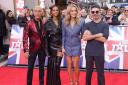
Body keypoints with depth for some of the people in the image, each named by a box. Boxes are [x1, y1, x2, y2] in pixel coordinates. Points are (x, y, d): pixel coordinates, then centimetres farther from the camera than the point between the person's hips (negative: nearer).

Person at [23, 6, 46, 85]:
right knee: (30, 67, 4)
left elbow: (46, 36, 7)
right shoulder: (29, 23, -10)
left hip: (42, 48, 3)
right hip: (33, 48, -3)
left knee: (41, 67, 12)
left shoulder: (43, 23, 0)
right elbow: (25, 37, -11)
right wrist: (26, 50, -15)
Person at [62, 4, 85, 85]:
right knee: (69, 66, 11)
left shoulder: (81, 21, -9)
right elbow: (63, 35, 0)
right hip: (67, 46, 2)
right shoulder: (64, 22, -5)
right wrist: (62, 47, -1)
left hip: (76, 46, -2)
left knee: (76, 66, 3)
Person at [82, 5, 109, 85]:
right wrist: (98, 35, -17)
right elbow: (84, 38, -10)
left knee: (100, 72, 7)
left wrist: (91, 35, -12)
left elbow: (103, 39, -13)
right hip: (89, 52, 2)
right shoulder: (87, 25, 3)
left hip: (99, 52, -2)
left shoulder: (105, 25, -2)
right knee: (89, 71, 13)